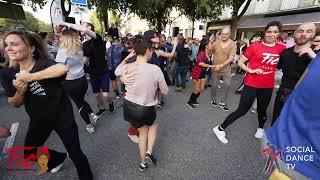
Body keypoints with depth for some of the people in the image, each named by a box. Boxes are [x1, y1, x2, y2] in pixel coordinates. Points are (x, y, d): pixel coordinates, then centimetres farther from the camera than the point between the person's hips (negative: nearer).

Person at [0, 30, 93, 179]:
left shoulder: (43, 64, -21)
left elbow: (64, 68, -46)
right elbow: (15, 104, 2)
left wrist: (30, 77, -35)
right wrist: (20, 91, -19)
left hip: (62, 116, -6)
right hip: (38, 120, 7)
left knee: (75, 154, 3)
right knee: (28, 153, 27)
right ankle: (58, 158, 55)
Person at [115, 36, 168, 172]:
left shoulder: (127, 68, -10)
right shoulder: (155, 69, -20)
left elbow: (116, 71, 16)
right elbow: (165, 92, -8)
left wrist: (127, 58, 13)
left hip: (129, 107, 4)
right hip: (146, 110, -4)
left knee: (143, 131, 28)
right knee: (153, 124, 33)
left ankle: (143, 163, 43)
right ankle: (149, 152, 18)